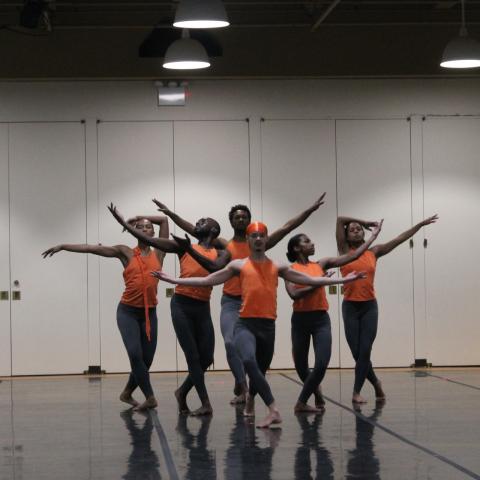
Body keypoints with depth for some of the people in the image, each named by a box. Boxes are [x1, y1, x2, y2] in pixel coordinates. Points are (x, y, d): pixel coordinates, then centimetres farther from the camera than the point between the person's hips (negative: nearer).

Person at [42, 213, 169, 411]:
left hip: (150, 313, 3)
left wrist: (138, 217, 10)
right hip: (128, 311, -3)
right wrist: (63, 246, -3)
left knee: (146, 359, 3)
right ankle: (150, 397, -13)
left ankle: (127, 393, 26)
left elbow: (164, 220, 11)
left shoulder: (158, 253, 7)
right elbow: (92, 248, 0)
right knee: (135, 354, -20)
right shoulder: (126, 253, 3)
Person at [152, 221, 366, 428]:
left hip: (268, 326, 3)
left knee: (260, 370, 14)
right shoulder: (238, 265, 9)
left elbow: (311, 280, 18)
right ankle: (273, 410, -35)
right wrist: (172, 280, 4)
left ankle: (250, 402, 47)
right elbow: (206, 280, 9)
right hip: (245, 324, -3)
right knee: (249, 362, -31)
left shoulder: (277, 267, 14)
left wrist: (343, 280, 16)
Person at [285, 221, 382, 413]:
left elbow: (352, 256, 5)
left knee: (322, 364, -14)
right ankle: (318, 396, 33)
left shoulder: (321, 264, 8)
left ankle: (302, 402, 0)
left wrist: (373, 236, 5)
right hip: (300, 319, -2)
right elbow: (294, 294, -17)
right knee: (301, 366, 8)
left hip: (321, 319, 2)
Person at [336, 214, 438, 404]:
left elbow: (400, 239, 10)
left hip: (369, 307, 1)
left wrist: (421, 224, 9)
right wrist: (366, 222, 6)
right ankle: (376, 383, 23)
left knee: (365, 351, -4)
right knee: (357, 352, 1)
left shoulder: (374, 252, 8)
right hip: (350, 307, -1)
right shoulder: (345, 251, 1)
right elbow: (340, 220, -5)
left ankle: (357, 392, 5)